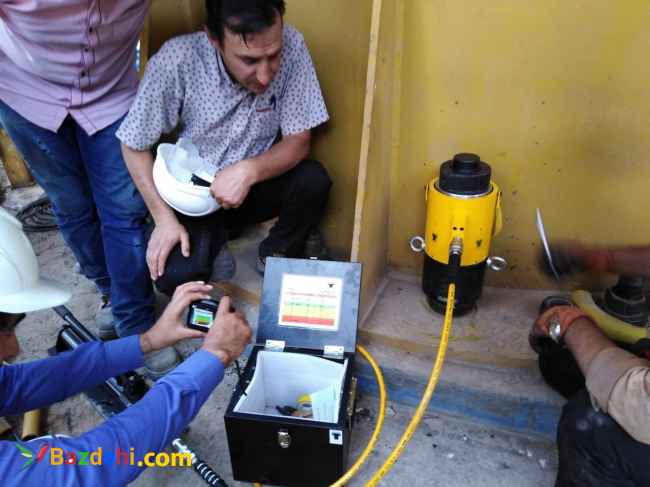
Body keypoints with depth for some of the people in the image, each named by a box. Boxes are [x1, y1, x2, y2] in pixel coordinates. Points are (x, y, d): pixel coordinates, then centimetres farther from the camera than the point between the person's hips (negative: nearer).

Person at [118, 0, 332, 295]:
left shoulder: (292, 46, -21)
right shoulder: (176, 61, -25)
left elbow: (299, 141, -14)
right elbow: (134, 146, -11)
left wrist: (248, 171, -32)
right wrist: (164, 218, -18)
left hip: (256, 184, 2)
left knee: (313, 180, -27)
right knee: (173, 275, -24)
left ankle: (277, 257, 4)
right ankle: (213, 242, 12)